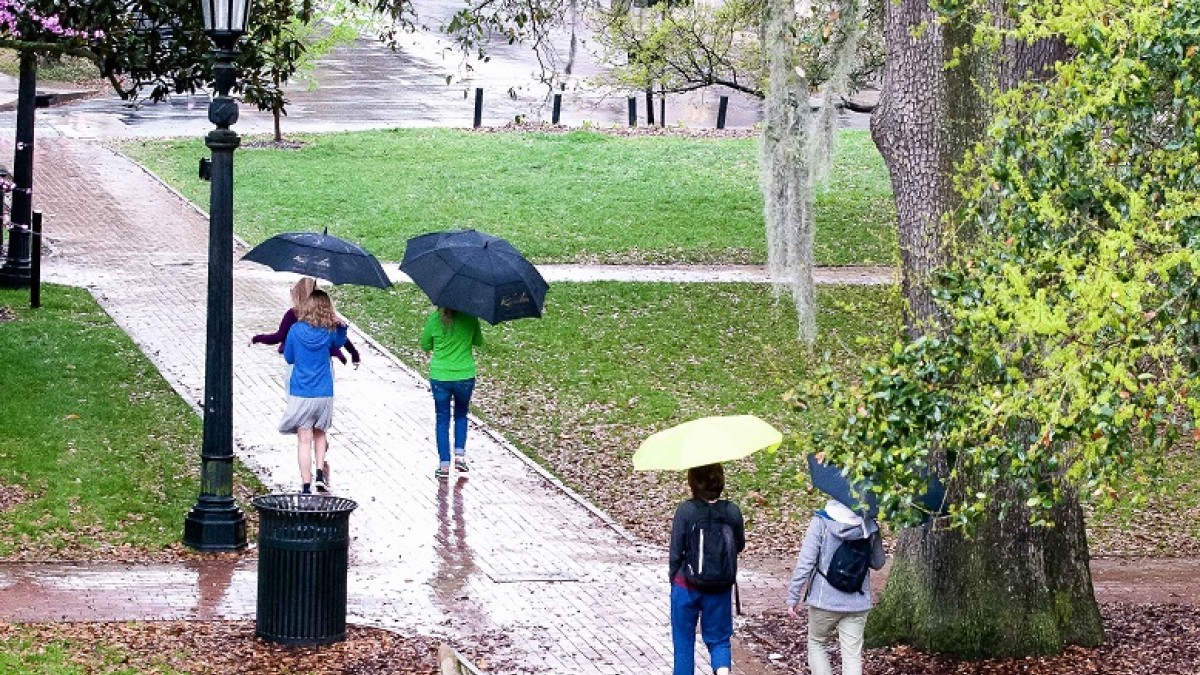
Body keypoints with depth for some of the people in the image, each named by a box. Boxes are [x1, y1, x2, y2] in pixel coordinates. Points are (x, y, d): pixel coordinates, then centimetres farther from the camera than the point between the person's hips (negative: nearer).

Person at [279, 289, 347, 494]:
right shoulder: (329, 332, -4)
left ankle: (306, 486, -2)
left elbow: (288, 357, 4)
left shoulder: (296, 330, -9)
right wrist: (341, 324, 6)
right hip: (324, 393, 2)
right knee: (320, 433, 23)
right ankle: (320, 475, 11)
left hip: (300, 393, -2)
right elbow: (340, 343, 19)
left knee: (304, 440, 0)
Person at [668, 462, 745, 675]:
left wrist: (672, 574, 6)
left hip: (686, 585, -2)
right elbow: (740, 546, 5)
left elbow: (676, 551, -11)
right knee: (718, 638, 14)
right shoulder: (732, 511, -10)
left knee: (684, 641, 15)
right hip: (721, 587, 2)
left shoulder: (685, 511, -18)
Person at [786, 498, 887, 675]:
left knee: (816, 644, 19)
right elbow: (878, 563, 8)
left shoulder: (821, 523, -12)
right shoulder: (869, 526, -5)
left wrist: (793, 598, -5)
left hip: (825, 601, -2)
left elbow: (805, 563, -13)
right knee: (852, 655, 6)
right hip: (858, 603, 2)